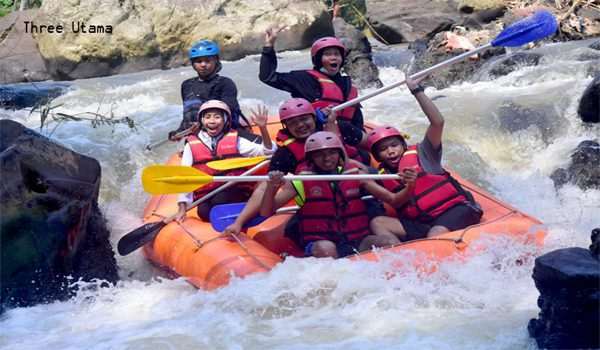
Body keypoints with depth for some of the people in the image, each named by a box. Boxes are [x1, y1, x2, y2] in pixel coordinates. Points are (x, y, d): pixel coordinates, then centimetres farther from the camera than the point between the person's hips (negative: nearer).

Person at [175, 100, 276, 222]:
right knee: (204, 211, -30)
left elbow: (268, 151, 3)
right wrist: (182, 208, 0)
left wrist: (263, 128, -12)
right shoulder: (192, 145, 8)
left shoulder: (235, 140, 8)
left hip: (235, 195, -1)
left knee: (220, 200, -32)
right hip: (206, 198, 1)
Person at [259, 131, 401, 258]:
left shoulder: (355, 173, 12)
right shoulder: (303, 181, 5)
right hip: (319, 242, -2)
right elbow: (265, 214, 0)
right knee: (325, 248, -36)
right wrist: (271, 187, -18)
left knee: (387, 239, -25)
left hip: (358, 242, 2)